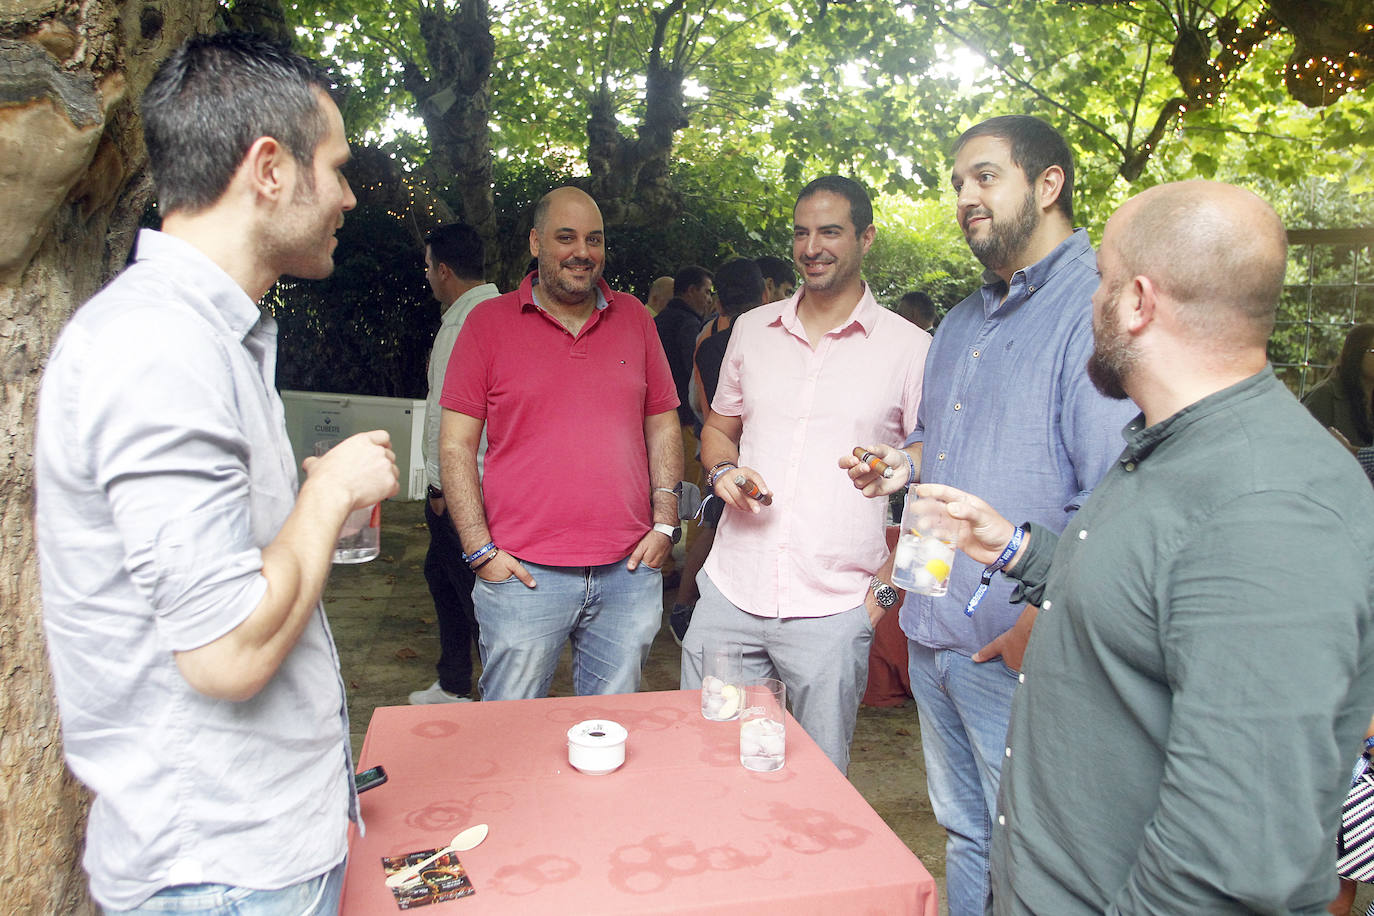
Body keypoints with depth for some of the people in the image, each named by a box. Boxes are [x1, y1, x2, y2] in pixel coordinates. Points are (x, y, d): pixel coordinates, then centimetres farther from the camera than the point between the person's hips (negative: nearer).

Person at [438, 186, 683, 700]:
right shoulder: (488, 322, 1)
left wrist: (665, 522, 3)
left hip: (629, 572, 3)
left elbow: (663, 426, 13)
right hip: (523, 575, -2)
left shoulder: (634, 317, 10)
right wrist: (481, 549, -7)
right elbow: (456, 446, -1)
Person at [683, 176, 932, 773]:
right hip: (729, 593, 3)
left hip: (833, 609, -3)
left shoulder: (910, 349, -2)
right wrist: (723, 470, -2)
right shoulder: (752, 329, 9)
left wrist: (889, 588, -4)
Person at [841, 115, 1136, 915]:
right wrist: (909, 460, 7)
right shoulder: (965, 321, 14)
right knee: (964, 833, 23)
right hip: (935, 632, 8)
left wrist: (1044, 623, -24)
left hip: (1018, 652, -8)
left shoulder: (1099, 307, -15)